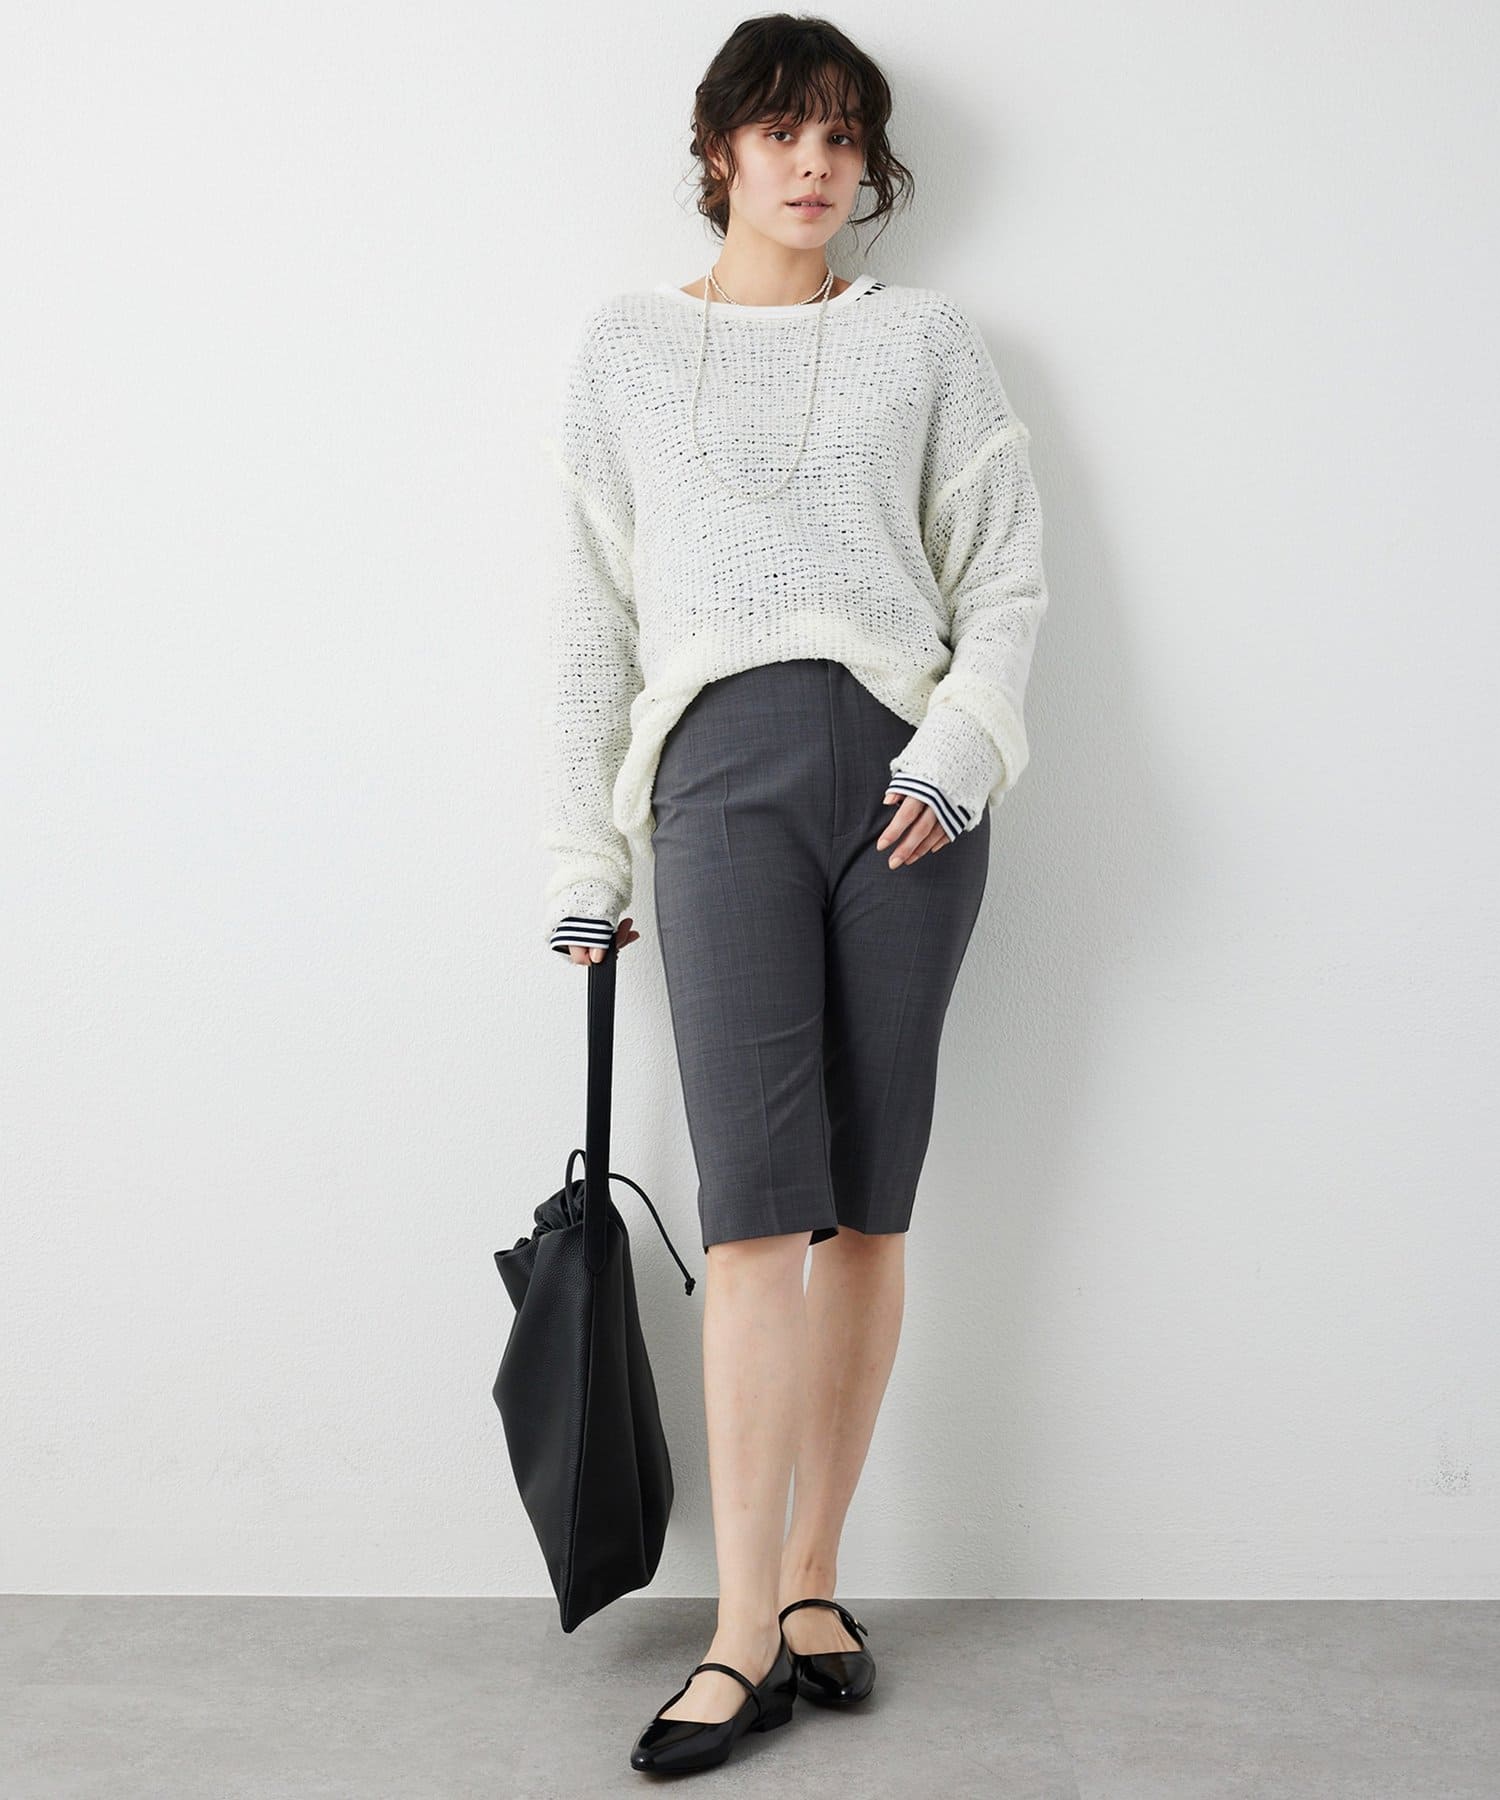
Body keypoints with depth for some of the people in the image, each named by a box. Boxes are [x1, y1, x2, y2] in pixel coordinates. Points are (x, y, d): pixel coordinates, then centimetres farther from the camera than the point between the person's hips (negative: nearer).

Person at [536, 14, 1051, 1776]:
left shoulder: (923, 340, 17)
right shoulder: (625, 347, 16)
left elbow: (1005, 573, 9)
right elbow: (595, 617, 14)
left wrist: (961, 747, -9)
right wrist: (586, 859, 10)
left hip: (901, 772, 1)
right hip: (723, 765, -1)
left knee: (870, 1197, 1)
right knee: (755, 1193, -11)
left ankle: (812, 1581, 12)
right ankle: (746, 1629, -7)